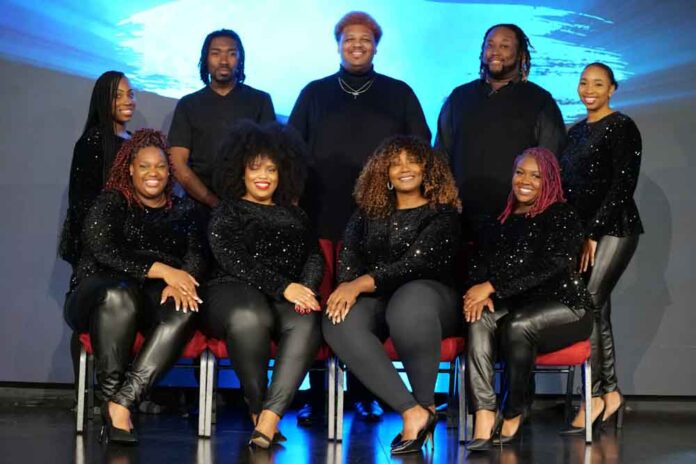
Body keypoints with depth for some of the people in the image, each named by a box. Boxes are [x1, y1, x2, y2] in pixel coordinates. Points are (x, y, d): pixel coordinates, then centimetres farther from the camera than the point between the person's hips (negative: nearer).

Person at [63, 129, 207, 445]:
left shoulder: (184, 211, 19)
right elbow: (102, 250, -9)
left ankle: (122, 402, -39)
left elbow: (196, 259, 6)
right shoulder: (110, 202, 8)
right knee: (120, 294, -40)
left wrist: (178, 283, -19)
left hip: (155, 300, 3)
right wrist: (162, 270, -19)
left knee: (185, 309, -33)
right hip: (100, 294, -3)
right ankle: (109, 396, -34)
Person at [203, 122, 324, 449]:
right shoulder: (226, 214, 15)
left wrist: (306, 289, -10)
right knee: (249, 317, -40)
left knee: (306, 324, -34)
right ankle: (256, 408, -22)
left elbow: (315, 258, 15)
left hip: (288, 297, 3)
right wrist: (284, 287, -16)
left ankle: (269, 418, -39)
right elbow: (234, 261, -3)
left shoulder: (294, 216, 28)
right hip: (234, 290, -3)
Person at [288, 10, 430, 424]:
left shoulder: (400, 94, 12)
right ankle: (317, 393, 6)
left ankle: (364, 393, 11)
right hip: (322, 217, 1)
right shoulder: (314, 93, 14)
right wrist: (297, 202, 2)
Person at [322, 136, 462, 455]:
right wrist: (348, 289, -17)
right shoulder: (368, 214, 18)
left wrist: (363, 283, -24)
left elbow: (414, 263, -11)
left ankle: (425, 404, -23)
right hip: (378, 301, 4)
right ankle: (413, 412, -32)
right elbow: (349, 258, 6)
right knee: (337, 323, -30)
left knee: (410, 298, -41)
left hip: (430, 297, -4)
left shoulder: (442, 214, 3)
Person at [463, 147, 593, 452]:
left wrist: (492, 287, -17)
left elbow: (551, 266, -13)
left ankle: (513, 416, -19)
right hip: (517, 307, 4)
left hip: (565, 307, -4)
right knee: (479, 320, -29)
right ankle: (484, 417, -40)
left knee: (517, 325, -35)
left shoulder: (562, 216, 1)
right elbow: (479, 264, 9)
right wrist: (478, 292, -16)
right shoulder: (499, 224, 18)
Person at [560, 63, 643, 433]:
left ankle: (595, 395, -10)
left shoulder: (622, 127, -4)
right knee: (597, 312, 5)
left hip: (614, 229, -7)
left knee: (588, 307, -15)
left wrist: (593, 232, -14)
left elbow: (623, 184, -11)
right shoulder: (576, 132, 18)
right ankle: (610, 393, 11)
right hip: (583, 230, 7)